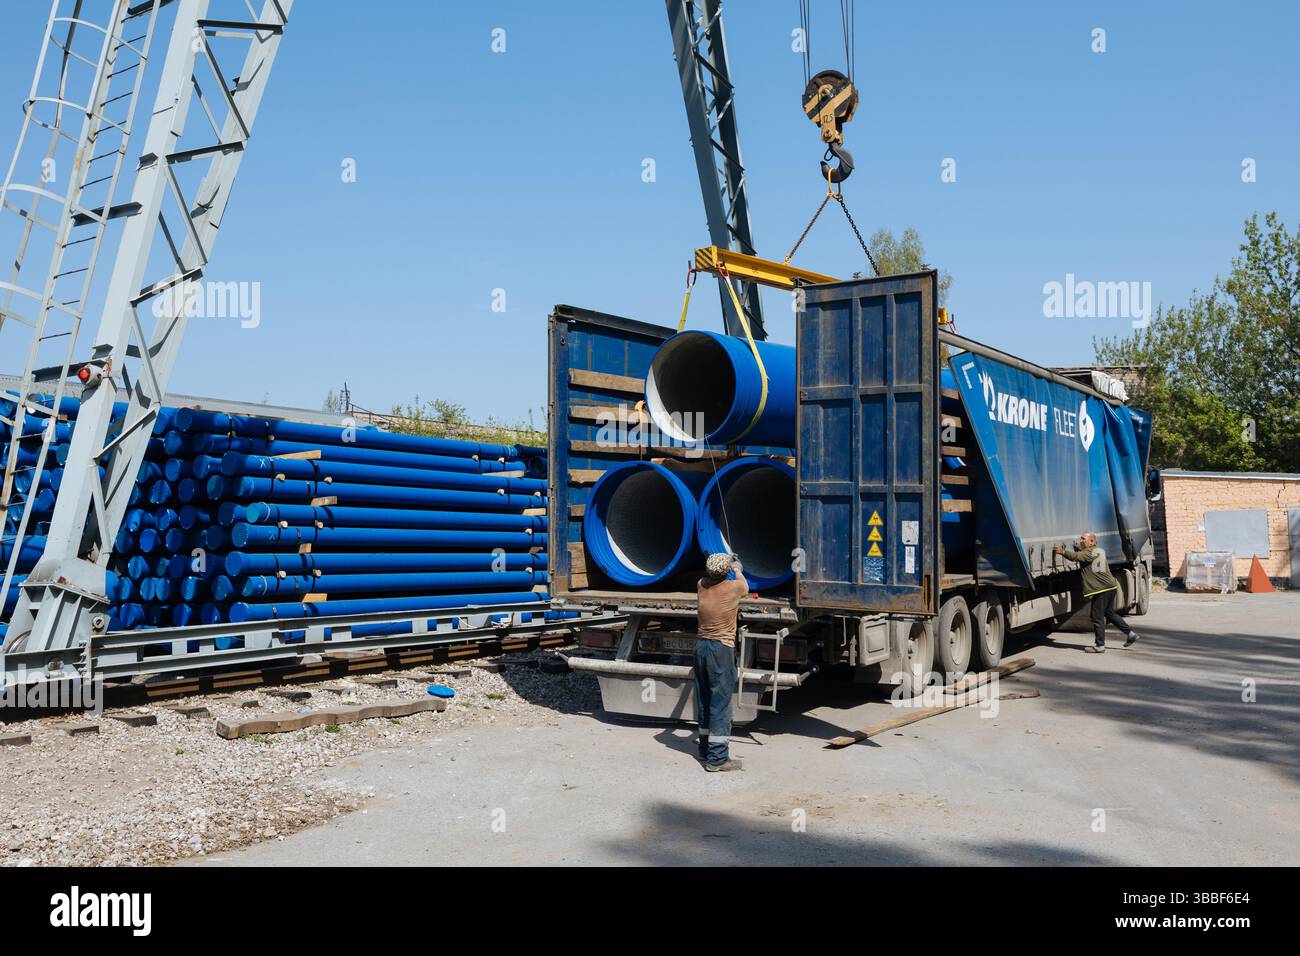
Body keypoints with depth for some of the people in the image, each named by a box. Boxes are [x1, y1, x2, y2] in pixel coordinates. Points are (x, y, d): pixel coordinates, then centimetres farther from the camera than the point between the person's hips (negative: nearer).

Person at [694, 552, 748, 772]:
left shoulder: (701, 585, 2)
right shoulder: (733, 587, -11)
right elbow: (745, 587, 14)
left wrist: (727, 564, 40)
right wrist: (737, 569, 32)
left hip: (701, 645, 6)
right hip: (721, 648, -6)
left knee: (704, 699, 16)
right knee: (720, 702, -3)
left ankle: (705, 748, 29)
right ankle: (717, 758, -4)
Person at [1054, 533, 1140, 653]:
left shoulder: (1089, 553, -11)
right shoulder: (1100, 551, 18)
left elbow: (1075, 556, -24)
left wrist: (1062, 551, -16)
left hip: (1100, 589, -10)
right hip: (1110, 586, 10)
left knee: (1097, 617, -3)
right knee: (1110, 613, 23)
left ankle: (1100, 645, 0)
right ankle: (1130, 633, 23)